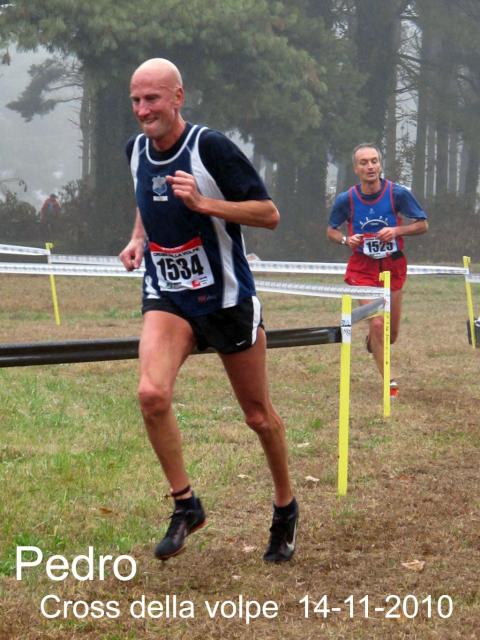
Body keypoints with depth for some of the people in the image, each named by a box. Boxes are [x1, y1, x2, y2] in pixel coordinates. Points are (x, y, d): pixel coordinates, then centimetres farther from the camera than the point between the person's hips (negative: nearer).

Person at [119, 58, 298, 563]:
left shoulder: (210, 147, -16)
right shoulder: (136, 150, 2)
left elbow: (269, 214, -15)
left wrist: (202, 202, -27)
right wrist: (138, 237, 7)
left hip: (226, 296, -3)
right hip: (166, 297, 4)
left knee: (258, 415, 9)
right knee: (151, 393, -23)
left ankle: (285, 508, 33)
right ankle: (184, 504, -6)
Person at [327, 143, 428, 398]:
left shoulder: (398, 193, -12)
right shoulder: (346, 199, -10)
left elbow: (422, 224, -2)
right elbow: (331, 230, 6)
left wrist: (397, 230, -20)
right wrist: (346, 239, -16)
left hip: (393, 266, 1)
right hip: (363, 267, -1)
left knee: (390, 334, 9)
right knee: (376, 323, -17)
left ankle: (372, 342, 47)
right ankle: (388, 381, -4)